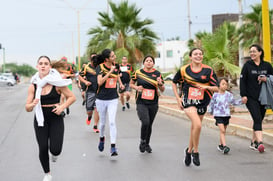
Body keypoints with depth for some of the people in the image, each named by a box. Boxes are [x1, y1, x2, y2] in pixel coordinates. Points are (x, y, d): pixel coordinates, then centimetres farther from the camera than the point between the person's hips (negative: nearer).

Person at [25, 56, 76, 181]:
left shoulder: (57, 83, -9)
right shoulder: (33, 86, -2)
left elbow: (72, 97, -1)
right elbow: (27, 108, 1)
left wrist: (62, 107, -17)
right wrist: (33, 104, -22)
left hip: (56, 119, -2)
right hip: (40, 119, 2)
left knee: (56, 150, -12)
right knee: (43, 149, 1)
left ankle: (54, 153, 29)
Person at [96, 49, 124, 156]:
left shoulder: (116, 66, 1)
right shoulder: (100, 67, -12)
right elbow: (100, 82, -26)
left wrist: (120, 83, 7)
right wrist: (110, 71, -26)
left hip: (113, 99, 2)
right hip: (101, 99, -2)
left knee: (112, 122, -11)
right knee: (103, 122, 14)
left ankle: (113, 147, -11)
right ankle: (102, 138, 43)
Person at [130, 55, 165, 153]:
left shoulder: (157, 74, 3)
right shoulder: (138, 73, 1)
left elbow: (162, 90, 7)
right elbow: (131, 84, 13)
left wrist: (160, 83, -14)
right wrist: (136, 87, -7)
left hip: (153, 104, 2)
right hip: (141, 103, -2)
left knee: (150, 124, 11)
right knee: (145, 122, -20)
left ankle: (147, 144, 32)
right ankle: (142, 141, 4)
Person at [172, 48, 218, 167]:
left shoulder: (208, 70, -1)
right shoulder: (184, 70, 0)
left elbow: (216, 88, -1)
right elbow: (174, 82, 14)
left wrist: (207, 87, -21)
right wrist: (178, 98, 6)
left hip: (202, 103, 2)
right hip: (188, 101, -2)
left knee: (194, 128, 13)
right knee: (198, 125, -23)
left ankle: (189, 150, 37)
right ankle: (195, 152, -6)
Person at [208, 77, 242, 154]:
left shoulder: (229, 95, 2)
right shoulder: (215, 95, -4)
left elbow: (234, 102, 12)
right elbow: (212, 103, 9)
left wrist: (241, 101, -1)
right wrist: (210, 111, 18)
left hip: (226, 115, 3)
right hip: (218, 115, -3)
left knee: (223, 131, 13)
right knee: (222, 130, -15)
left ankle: (221, 145, 28)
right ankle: (224, 146, -22)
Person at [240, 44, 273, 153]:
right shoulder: (247, 65, 1)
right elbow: (242, 80, -1)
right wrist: (243, 95, -9)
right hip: (251, 98, -3)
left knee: (259, 119, 9)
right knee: (257, 119, -16)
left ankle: (253, 142, 21)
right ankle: (259, 142, -24)